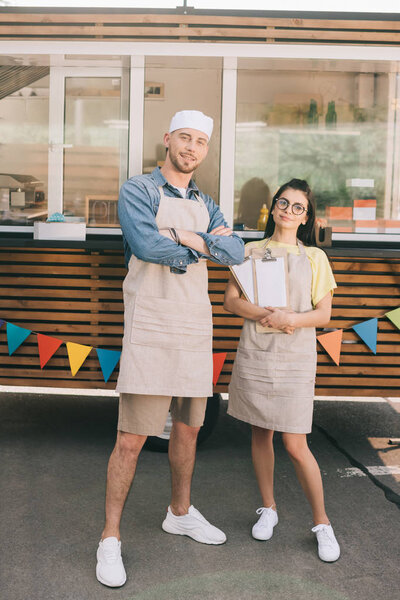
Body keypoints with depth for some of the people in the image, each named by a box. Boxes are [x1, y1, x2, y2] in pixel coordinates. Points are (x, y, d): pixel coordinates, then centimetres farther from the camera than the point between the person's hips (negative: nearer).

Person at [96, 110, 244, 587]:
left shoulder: (205, 206, 15)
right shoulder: (137, 191, -3)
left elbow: (235, 253, -1)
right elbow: (145, 245, -22)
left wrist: (186, 238, -14)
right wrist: (202, 245, -9)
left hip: (195, 332, 7)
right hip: (149, 331, -6)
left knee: (188, 428, 17)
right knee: (132, 438, -5)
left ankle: (180, 513, 36)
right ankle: (110, 539, 7)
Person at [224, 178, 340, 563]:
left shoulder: (314, 257, 5)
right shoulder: (251, 251, 8)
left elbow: (323, 314, 1)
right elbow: (230, 300, 2)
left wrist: (289, 319, -17)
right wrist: (265, 314, -14)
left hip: (295, 358, -2)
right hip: (254, 354, 2)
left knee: (296, 445, -5)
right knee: (260, 434, 11)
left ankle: (322, 523, 13)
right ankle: (268, 509, 29)